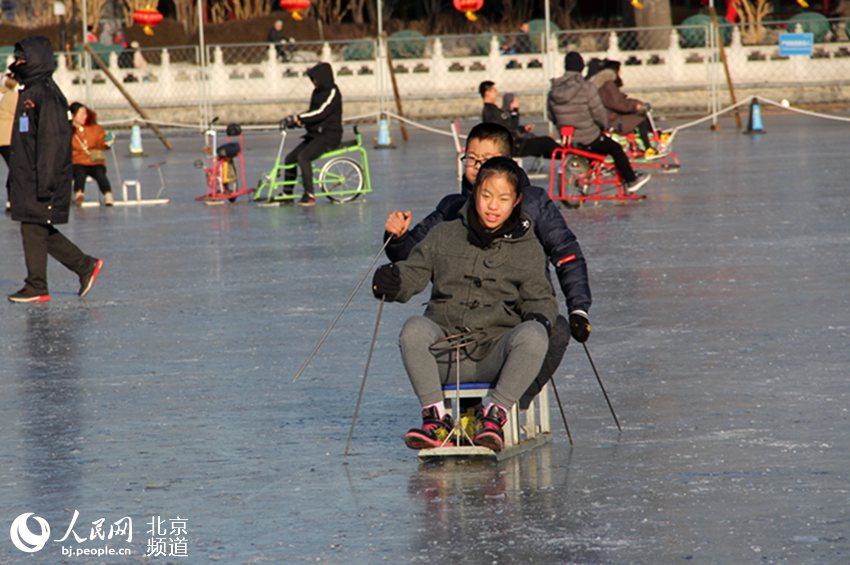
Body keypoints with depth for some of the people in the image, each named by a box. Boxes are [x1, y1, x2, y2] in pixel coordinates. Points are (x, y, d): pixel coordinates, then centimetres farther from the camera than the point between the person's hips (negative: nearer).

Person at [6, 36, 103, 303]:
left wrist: (45, 182, -23)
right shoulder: (29, 92, 16)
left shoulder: (46, 94, -14)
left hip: (39, 179, -10)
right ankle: (85, 266, 17)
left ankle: (36, 287, 2)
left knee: (34, 228, -5)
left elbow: (51, 140, -20)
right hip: (26, 178, 10)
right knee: (37, 230, 11)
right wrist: (13, 179, 21)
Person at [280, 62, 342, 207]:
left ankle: (309, 196, -27)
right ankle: (287, 193, 12)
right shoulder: (317, 92, 16)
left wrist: (298, 118, -24)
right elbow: (312, 113, 17)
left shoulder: (332, 93, -12)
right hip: (315, 135, 9)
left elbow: (320, 113, -23)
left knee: (303, 157, -28)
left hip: (329, 136, -9)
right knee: (290, 158, 1)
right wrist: (297, 120, -2)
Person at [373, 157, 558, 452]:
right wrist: (392, 281, -16)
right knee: (414, 328, -32)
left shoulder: (527, 247, 12)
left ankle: (495, 415, -24)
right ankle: (436, 419, -25)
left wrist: (540, 316, -13)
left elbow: (538, 297, 10)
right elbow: (414, 272, 7)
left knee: (533, 335, -32)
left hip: (495, 356, -1)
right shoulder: (444, 236, 13)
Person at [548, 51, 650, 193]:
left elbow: (552, 117, 6)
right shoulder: (585, 88, -19)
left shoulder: (554, 90, -3)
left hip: (567, 138, 6)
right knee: (616, 149, 15)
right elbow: (599, 114, -14)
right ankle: (631, 181, 24)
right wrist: (605, 126, 8)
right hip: (588, 139, -6)